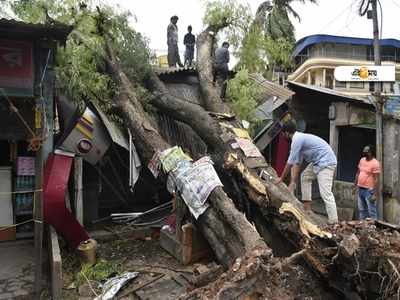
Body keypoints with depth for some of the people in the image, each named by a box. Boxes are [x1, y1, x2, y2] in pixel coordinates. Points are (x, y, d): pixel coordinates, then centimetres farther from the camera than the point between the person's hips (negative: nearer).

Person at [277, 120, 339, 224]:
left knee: (325, 193, -14)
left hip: (326, 162, -11)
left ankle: (334, 222, -15)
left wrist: (281, 178, 1)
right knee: (305, 176, 22)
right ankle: (307, 208, 22)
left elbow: (290, 163, -11)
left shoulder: (297, 140, -15)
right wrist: (293, 182, 14)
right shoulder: (300, 138, 16)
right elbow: (297, 163, 16)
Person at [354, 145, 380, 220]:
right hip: (360, 189, 8)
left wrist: (375, 194, -19)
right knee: (362, 210, 16)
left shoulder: (375, 163, -15)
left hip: (369, 190, -7)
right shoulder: (362, 160, 8)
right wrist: (355, 185, 14)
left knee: (371, 211, -2)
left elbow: (376, 180, -16)